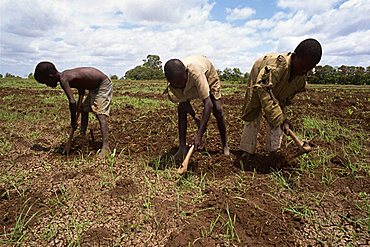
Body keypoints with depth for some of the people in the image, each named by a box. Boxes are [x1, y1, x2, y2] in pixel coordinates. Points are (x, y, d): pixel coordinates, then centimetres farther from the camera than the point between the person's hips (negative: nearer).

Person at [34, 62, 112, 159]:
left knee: (100, 113, -20)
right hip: (95, 87, 10)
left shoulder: (63, 79, -24)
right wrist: (80, 102, 3)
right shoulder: (66, 75, 2)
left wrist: (73, 121, -20)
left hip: (104, 85, -10)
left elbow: (72, 102, -32)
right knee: (84, 110, 17)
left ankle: (106, 147, -27)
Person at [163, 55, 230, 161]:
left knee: (217, 110, -12)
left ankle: (225, 146, 6)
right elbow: (184, 101, -18)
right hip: (189, 85, 3)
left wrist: (199, 135, -51)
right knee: (181, 109, -13)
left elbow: (208, 104, -50)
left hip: (208, 75, -3)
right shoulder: (171, 84, -35)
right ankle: (182, 147, -3)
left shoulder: (195, 73, -49)